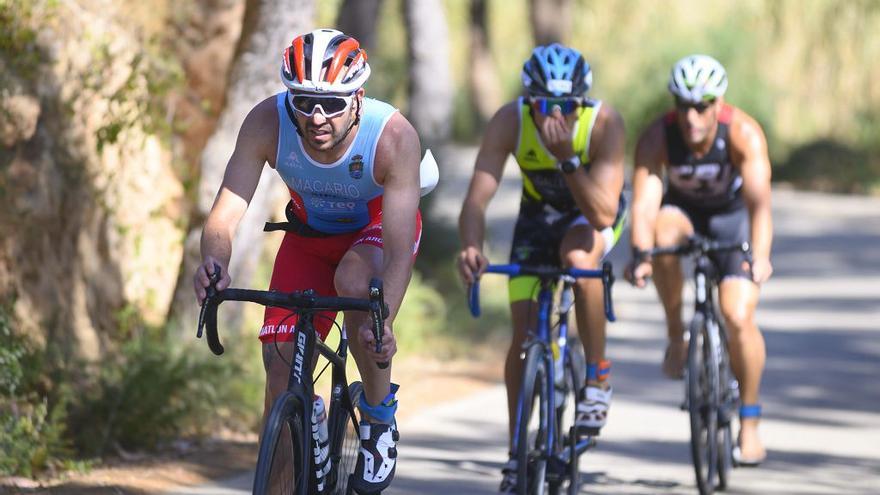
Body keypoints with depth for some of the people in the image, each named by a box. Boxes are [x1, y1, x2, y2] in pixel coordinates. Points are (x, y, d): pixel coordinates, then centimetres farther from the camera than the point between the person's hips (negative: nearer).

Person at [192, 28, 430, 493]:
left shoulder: (394, 136, -36)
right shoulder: (267, 123, -30)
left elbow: (399, 250, -39)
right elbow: (225, 213, -32)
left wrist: (384, 322, -57)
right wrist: (214, 264, -55)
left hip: (377, 228, -2)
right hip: (310, 233, 2)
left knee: (354, 283, -35)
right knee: (282, 368, -10)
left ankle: (380, 413, -12)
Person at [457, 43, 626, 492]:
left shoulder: (604, 123, -33)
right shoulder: (510, 121, -29)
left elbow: (602, 214, -38)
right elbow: (477, 197, -35)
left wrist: (568, 158, -50)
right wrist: (471, 247, -54)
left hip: (594, 210, -2)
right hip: (539, 213, 2)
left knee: (578, 257, -38)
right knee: (523, 335, -5)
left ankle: (598, 374, -18)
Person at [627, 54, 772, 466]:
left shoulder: (743, 134, -32)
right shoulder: (657, 137, -29)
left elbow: (759, 200, -43)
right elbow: (644, 203, -37)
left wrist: (760, 256, -60)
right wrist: (640, 254, -56)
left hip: (732, 216, -1)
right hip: (683, 210, 1)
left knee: (738, 317, -16)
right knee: (665, 233, -36)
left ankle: (749, 421, 3)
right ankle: (675, 335, -16)